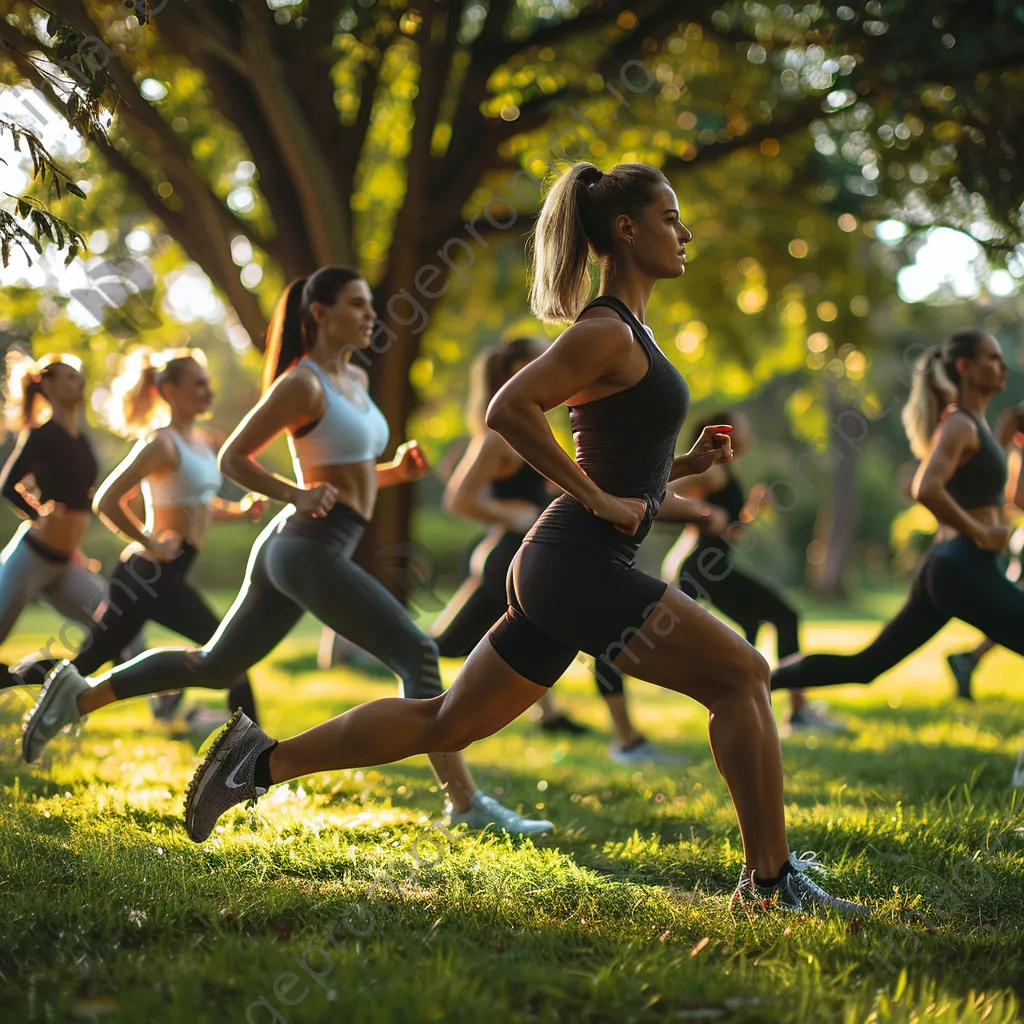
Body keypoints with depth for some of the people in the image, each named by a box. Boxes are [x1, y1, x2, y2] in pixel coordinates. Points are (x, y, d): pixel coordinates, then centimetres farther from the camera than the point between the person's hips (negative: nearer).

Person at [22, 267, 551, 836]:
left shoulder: (357, 379, 16)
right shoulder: (301, 384, -10)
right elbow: (233, 458, -6)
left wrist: (397, 472, 7)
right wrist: (298, 495, -17)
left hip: (291, 552, 10)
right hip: (309, 547, -10)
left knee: (214, 668, 17)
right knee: (418, 655, -13)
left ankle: (80, 696, 24)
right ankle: (468, 805, -13)